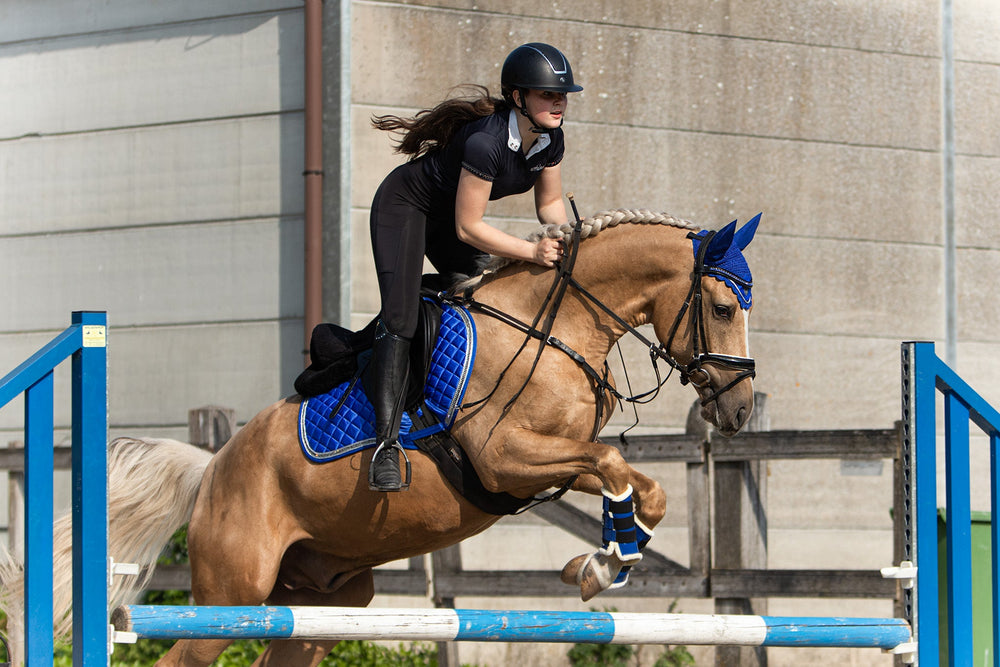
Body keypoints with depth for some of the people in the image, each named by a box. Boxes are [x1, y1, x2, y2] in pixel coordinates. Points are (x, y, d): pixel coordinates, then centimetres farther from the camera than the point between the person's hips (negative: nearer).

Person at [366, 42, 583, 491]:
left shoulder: (549, 139, -12)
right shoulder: (486, 142, -36)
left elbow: (550, 204, 3)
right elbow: (468, 227, -30)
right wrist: (532, 252, -33)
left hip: (448, 216, 9)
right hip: (404, 206, -9)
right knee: (399, 319, -20)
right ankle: (386, 445, -27)